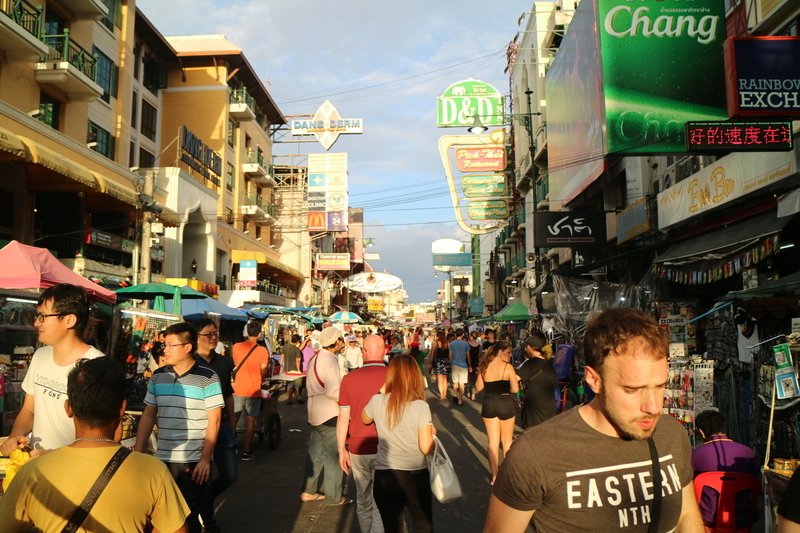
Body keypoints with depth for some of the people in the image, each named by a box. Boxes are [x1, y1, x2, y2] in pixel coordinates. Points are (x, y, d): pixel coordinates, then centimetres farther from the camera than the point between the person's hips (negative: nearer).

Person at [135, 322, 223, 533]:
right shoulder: (158, 376, 5)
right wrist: (139, 451, 5)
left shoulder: (207, 378, -10)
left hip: (194, 461, -4)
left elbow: (214, 421, -10)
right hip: (163, 459, 4)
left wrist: (205, 459, -13)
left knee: (188, 515, 6)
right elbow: (148, 415, 10)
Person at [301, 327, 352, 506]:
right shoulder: (329, 360, -20)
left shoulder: (315, 358, 10)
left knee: (316, 452, 16)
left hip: (316, 413, 9)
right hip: (329, 414, -9)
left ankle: (309, 491, 24)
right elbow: (333, 392, -27)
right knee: (333, 454, 1)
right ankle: (333, 497, 9)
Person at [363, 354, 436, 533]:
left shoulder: (377, 401, -9)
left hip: (384, 477, 2)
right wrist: (432, 433, 4)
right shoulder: (421, 406, -16)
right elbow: (426, 448, -16)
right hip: (415, 477, -2)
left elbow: (365, 419, 14)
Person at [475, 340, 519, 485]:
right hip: (505, 405, -3)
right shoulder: (508, 367, -15)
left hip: (489, 405, 3)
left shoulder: (485, 366, -3)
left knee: (493, 441, 10)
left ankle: (494, 475, 15)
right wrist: (506, 387, 1)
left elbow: (479, 387, 1)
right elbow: (515, 389, -20)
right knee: (507, 440, 18)